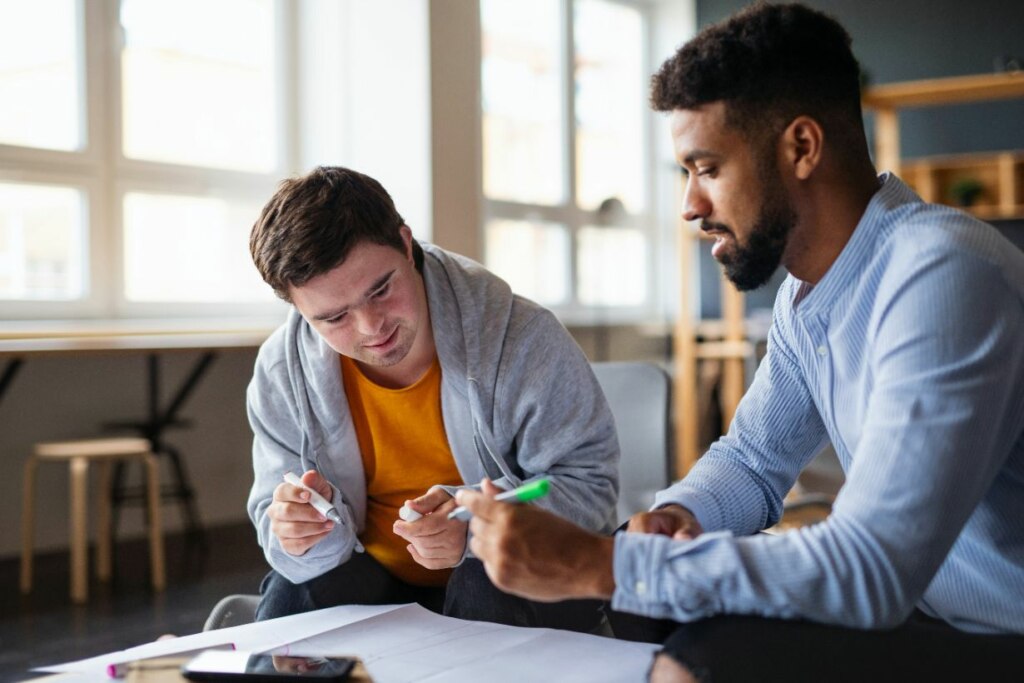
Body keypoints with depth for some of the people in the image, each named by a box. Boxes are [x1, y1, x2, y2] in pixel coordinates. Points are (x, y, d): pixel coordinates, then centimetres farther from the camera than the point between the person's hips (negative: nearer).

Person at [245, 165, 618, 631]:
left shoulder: (519, 337, -21)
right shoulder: (282, 372, -10)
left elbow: (589, 481, -17)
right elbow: (274, 521, -3)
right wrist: (305, 537, -30)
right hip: (374, 576, 1)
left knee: (489, 593, -33)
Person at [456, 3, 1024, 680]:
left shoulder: (942, 275, -25)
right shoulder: (806, 295, 5)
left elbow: (869, 569, -31)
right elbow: (751, 460, 15)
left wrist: (598, 564, -29)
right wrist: (673, 519, -9)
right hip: (910, 599, 8)